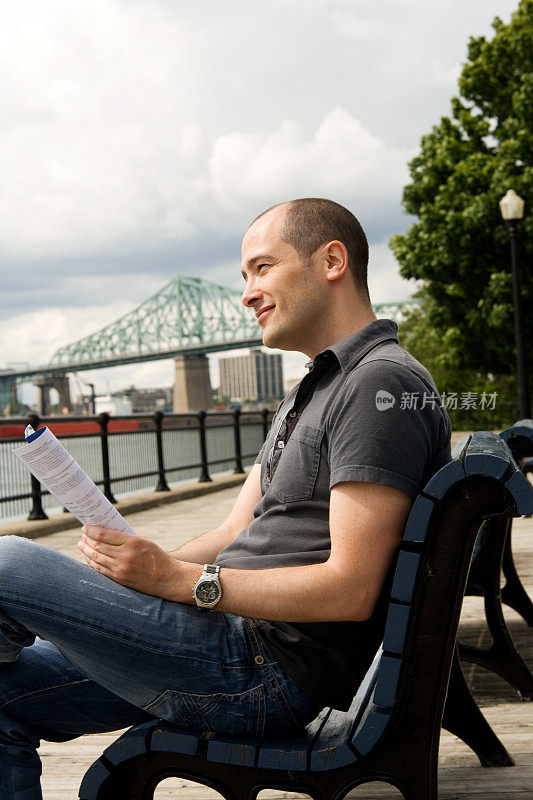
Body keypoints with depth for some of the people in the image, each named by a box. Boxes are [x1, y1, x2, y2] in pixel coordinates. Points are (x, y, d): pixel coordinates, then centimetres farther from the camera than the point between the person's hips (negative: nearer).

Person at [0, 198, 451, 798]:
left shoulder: (385, 384, -13)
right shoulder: (310, 395, 21)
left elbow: (351, 588, -21)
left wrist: (176, 579, -20)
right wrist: (133, 563, 0)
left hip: (269, 672, -10)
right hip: (241, 644, 10)